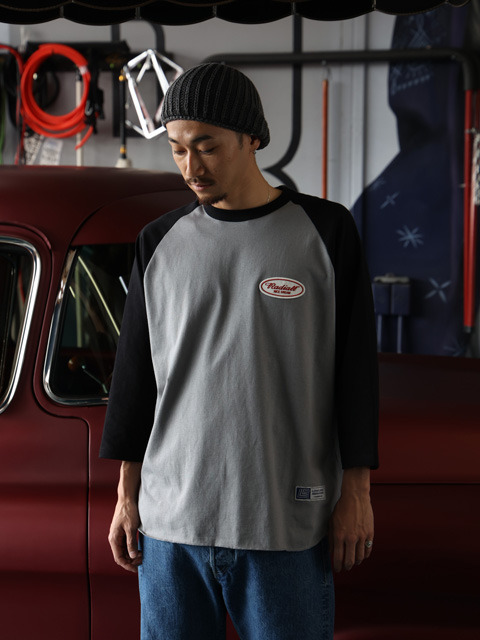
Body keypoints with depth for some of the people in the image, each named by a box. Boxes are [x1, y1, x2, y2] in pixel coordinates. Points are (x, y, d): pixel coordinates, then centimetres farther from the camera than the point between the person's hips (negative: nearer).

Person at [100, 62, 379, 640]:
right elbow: (135, 371, 12)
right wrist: (127, 494, 10)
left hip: (287, 528, -2)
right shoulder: (160, 242, 9)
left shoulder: (324, 230, 1)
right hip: (171, 522, 3)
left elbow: (354, 366, 2)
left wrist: (355, 492, -1)